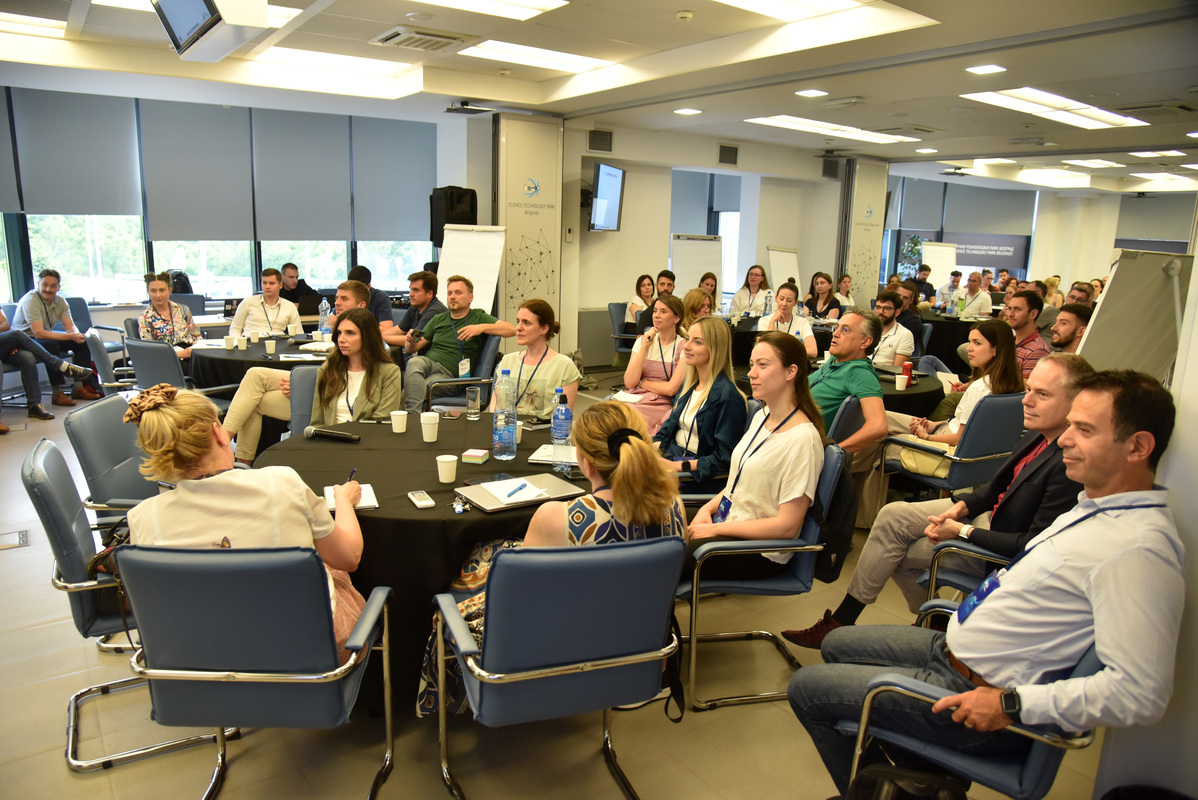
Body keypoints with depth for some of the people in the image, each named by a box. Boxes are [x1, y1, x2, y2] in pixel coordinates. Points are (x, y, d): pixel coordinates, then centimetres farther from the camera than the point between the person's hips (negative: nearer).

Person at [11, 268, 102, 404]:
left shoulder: (60, 301, -1)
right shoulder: (30, 301, -23)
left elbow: (70, 327, -8)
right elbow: (39, 333, -32)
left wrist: (77, 334, -33)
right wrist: (71, 336, -38)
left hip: (48, 336, 8)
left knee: (82, 341, -9)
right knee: (51, 344, -36)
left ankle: (80, 387, -7)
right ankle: (57, 392, -31)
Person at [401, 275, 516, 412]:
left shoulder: (478, 317, 10)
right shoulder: (438, 319, 23)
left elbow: (511, 330, -5)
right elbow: (410, 349, 23)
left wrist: (482, 327, -19)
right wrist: (411, 340, -3)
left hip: (450, 374, -4)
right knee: (414, 362, -34)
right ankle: (413, 415, -43)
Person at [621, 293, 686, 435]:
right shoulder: (642, 341, 13)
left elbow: (671, 389, -10)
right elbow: (629, 382, 0)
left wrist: (641, 382, 2)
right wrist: (645, 347, -5)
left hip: (661, 405, -3)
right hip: (632, 399, 4)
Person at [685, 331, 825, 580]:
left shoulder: (802, 438, -21)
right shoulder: (761, 417, 7)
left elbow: (787, 526, -21)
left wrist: (715, 529, -16)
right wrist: (708, 508, -2)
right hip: (726, 519, 8)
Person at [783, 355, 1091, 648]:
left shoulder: (1071, 464, -30)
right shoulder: (1040, 434, -4)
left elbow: (1034, 546, -27)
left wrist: (963, 532, -22)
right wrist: (961, 506, -7)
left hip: (1000, 549, -8)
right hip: (990, 512, 8)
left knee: (895, 552, -9)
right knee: (892, 516, 1)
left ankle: (840, 623, 13)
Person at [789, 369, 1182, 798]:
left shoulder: (1139, 549, -28)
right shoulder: (1097, 504, 3)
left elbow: (1141, 694, -32)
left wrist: (1011, 704, -27)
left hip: (970, 695, -10)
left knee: (806, 689, -2)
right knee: (837, 645, 24)